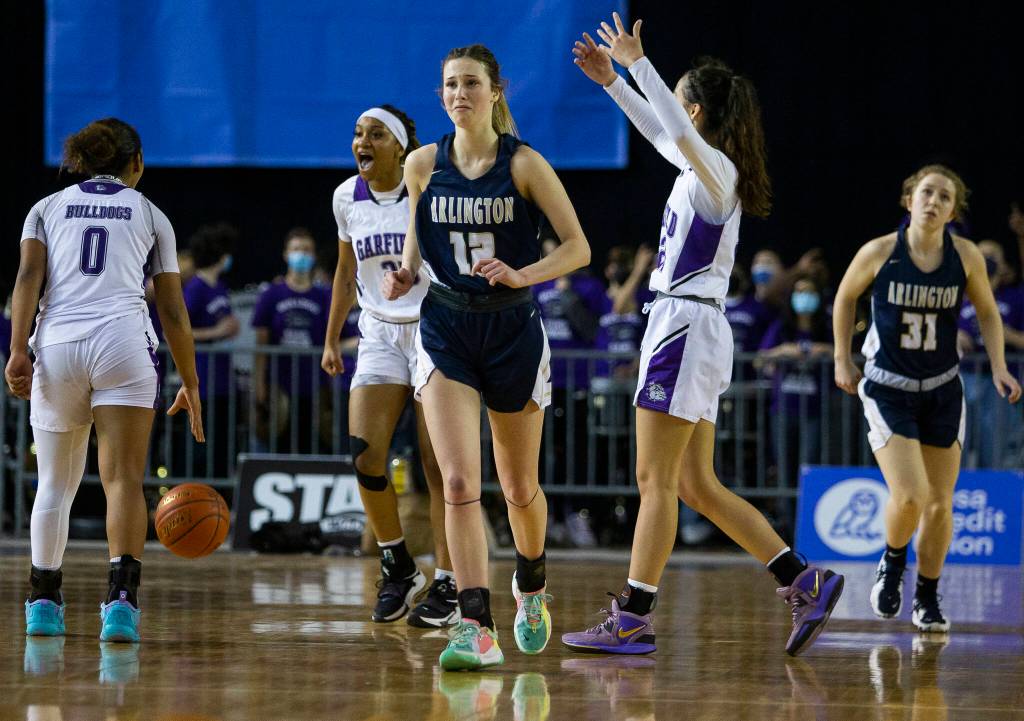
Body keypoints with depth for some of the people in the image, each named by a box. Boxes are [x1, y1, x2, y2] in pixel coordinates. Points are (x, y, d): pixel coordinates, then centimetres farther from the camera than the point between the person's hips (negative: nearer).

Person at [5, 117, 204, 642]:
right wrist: (190, 383, 21)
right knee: (123, 478, -9)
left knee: (55, 484, 16)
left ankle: (43, 604, 22)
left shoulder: (48, 208, 21)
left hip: (56, 344, 2)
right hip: (122, 340, -2)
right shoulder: (149, 214, 20)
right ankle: (121, 599, -26)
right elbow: (172, 309, 17)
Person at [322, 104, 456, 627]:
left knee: (438, 465, -6)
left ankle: (446, 585, 3)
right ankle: (397, 569, 7)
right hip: (379, 336, 4)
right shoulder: (347, 197, 3)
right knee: (364, 454, -11)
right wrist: (331, 340, 18)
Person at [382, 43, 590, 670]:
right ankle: (478, 630, -18)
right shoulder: (424, 165, 0)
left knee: (519, 488, 13)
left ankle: (532, 585, 43)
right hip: (446, 333, 1)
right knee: (459, 482, -15)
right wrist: (405, 275, -3)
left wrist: (523, 274, -24)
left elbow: (578, 248, -8)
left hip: (512, 330, -1)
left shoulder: (524, 164, -8)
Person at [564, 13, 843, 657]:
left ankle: (633, 621, -8)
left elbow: (676, 131, -30)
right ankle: (804, 581, 7)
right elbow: (662, 133, 33)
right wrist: (613, 80, 33)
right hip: (692, 330, 9)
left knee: (656, 480, -8)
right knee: (697, 486, 10)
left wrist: (636, 63, -24)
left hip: (687, 328, -9)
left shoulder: (716, 170, -10)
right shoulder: (707, 170, 15)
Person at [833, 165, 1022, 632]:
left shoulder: (966, 257, -7)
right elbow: (845, 297, 6)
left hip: (942, 391, 3)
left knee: (940, 504, 5)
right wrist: (842, 360, 8)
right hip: (887, 390, -3)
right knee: (908, 496, -17)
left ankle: (927, 601, 24)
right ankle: (891, 565, 15)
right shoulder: (880, 253, -12)